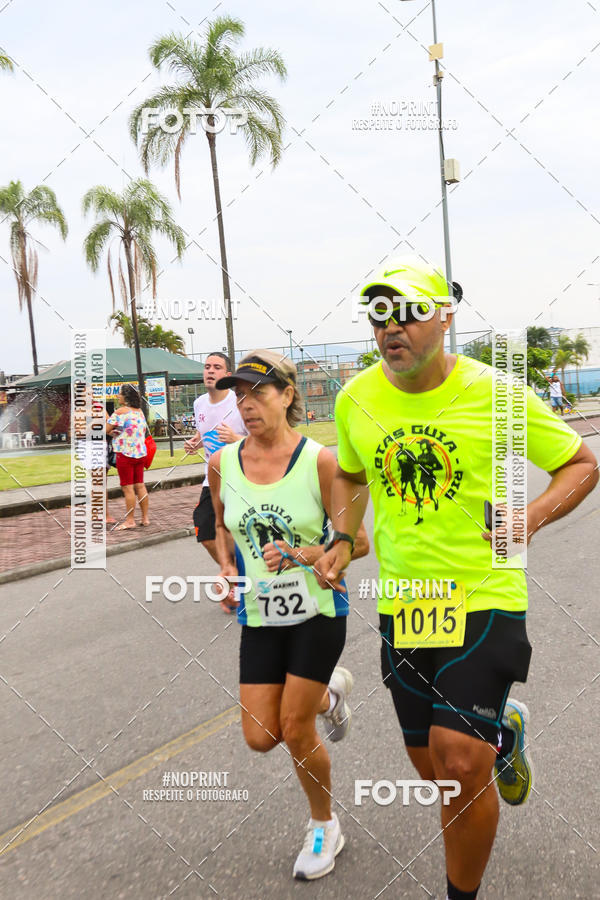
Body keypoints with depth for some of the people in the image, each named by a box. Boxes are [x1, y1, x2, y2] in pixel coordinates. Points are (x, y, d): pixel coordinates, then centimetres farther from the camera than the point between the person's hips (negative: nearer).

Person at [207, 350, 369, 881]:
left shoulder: (319, 461, -16)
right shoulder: (223, 464, -4)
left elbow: (358, 542, -10)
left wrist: (302, 555, -25)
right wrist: (227, 568, -2)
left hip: (318, 610, -4)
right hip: (260, 616, 4)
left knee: (295, 731, 1)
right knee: (261, 738, 5)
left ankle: (324, 828, 33)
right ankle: (328, 694, 38)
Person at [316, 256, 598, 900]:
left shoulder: (495, 394, -11)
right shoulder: (356, 400, -2)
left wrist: (534, 515, -18)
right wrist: (344, 540, 1)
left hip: (483, 598, -3)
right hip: (401, 604, 4)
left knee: (461, 765, -9)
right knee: (433, 769, 15)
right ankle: (501, 731, 50)